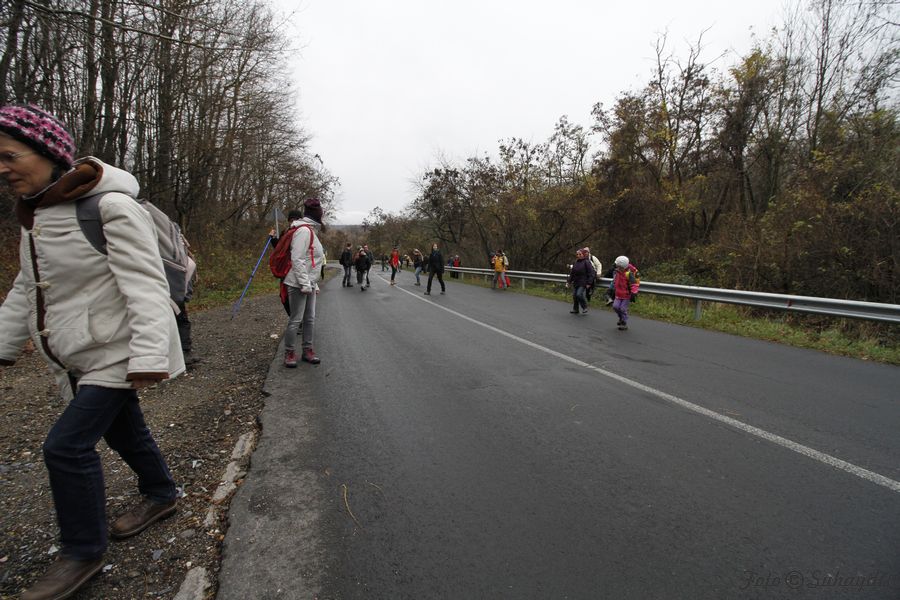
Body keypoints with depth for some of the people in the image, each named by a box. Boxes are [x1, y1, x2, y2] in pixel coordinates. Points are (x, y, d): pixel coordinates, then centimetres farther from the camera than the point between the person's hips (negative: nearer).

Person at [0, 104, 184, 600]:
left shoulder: (111, 207, -20)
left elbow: (146, 286, -26)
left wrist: (149, 356, -32)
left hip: (114, 354, -9)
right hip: (80, 358, 9)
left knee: (67, 445, -8)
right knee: (123, 430, 20)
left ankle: (83, 552, 11)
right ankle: (160, 495, 41)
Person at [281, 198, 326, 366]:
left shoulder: (311, 230, 17)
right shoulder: (304, 230, -14)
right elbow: (297, 259, -20)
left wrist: (314, 284, 21)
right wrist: (305, 283, -21)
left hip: (308, 284, 10)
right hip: (299, 284, -10)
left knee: (310, 319, 11)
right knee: (296, 319, -3)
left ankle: (307, 350, 21)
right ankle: (289, 353, 8)